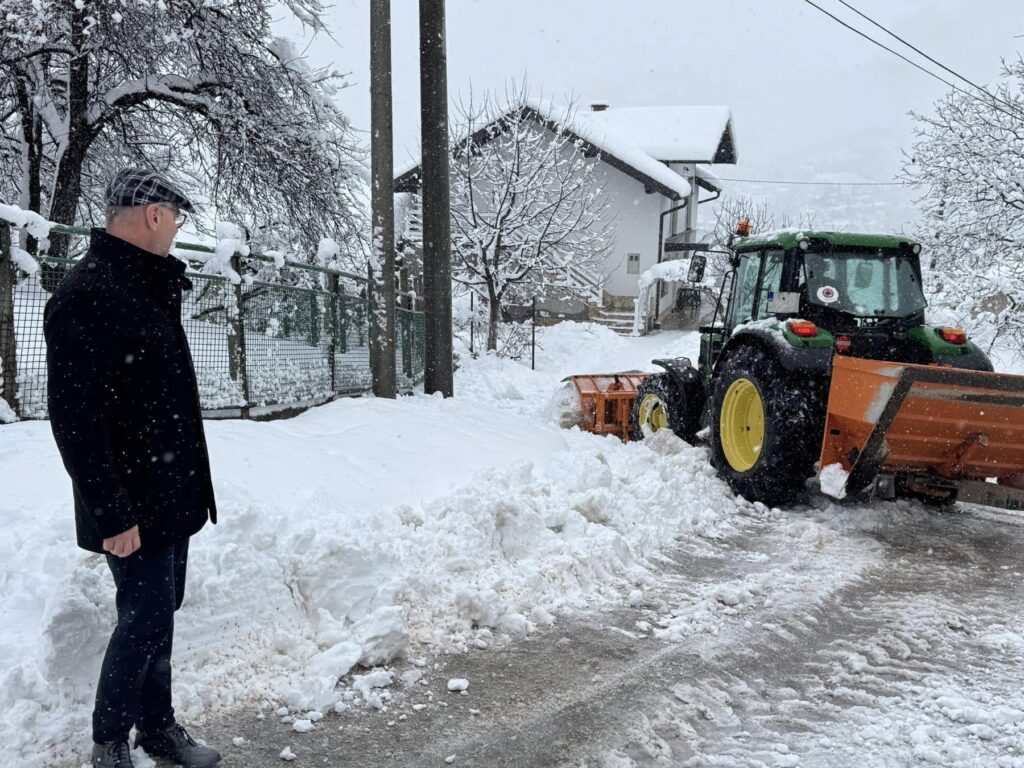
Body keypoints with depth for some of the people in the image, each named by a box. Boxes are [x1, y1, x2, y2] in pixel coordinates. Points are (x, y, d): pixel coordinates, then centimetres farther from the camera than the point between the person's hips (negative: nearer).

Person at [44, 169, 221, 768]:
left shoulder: (148, 286, 12)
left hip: (173, 494, 9)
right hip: (134, 505, -9)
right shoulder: (86, 296, -19)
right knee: (146, 619, 1)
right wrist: (111, 514, -23)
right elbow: (76, 419, -23)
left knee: (160, 613, 17)